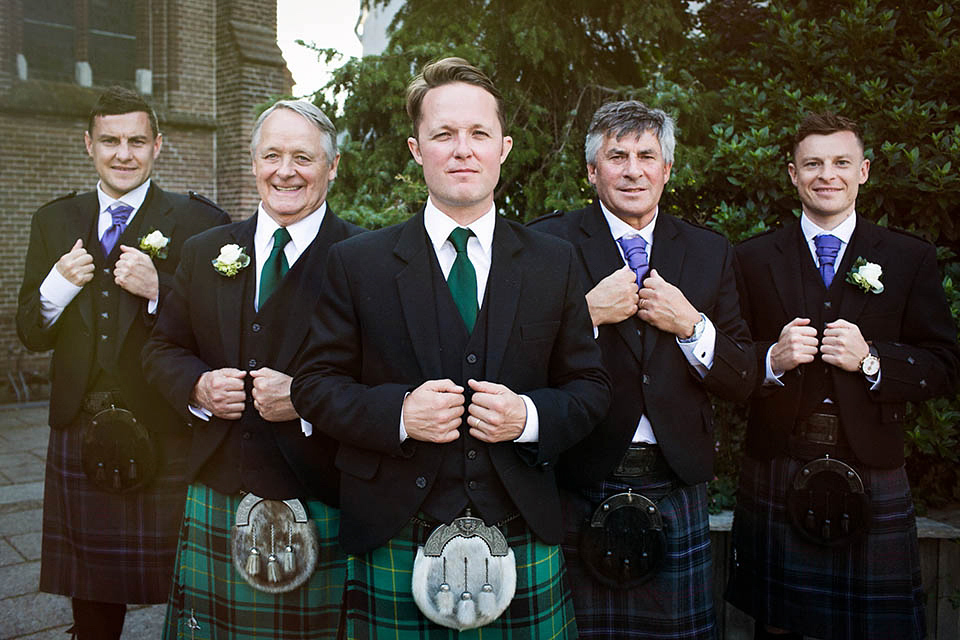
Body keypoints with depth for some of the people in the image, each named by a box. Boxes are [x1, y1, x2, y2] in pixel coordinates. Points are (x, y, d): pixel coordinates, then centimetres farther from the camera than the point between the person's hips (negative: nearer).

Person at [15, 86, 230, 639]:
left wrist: (158, 289, -23)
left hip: (166, 440, -3)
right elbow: (30, 335, 9)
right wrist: (59, 284, -10)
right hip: (80, 433, 4)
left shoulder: (198, 220, -4)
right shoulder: (55, 221, 10)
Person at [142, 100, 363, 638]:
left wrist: (305, 398, -22)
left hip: (317, 508, -4)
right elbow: (163, 349, 14)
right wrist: (198, 387, -6)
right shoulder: (205, 252, 10)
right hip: (215, 502, 4)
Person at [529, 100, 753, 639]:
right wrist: (589, 312, -16)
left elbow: (741, 382, 7)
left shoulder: (711, 252, 9)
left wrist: (691, 325, -9)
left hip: (677, 489, 3)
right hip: (580, 489, -2)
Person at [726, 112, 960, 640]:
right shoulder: (753, 259, 5)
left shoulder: (911, 259, 5)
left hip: (873, 480, 0)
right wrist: (773, 358, -16)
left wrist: (870, 359, -15)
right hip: (774, 477, 1)